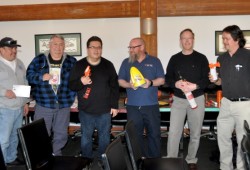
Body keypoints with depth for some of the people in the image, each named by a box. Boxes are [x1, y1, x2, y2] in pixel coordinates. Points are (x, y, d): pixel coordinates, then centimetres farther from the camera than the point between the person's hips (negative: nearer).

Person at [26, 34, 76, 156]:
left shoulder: (71, 61, 4)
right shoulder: (38, 60, 2)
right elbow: (29, 75, 2)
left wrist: (71, 97, -4)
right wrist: (41, 77, -15)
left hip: (64, 104, 2)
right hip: (43, 104, -1)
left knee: (61, 134, 12)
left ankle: (57, 156, 30)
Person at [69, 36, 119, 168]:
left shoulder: (108, 65, 3)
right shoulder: (79, 65, 0)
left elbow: (114, 87, 7)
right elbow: (71, 86, -1)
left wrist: (114, 105, 3)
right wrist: (80, 82, -23)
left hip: (105, 111, 1)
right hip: (86, 111, -1)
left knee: (105, 137, 10)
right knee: (86, 137, 10)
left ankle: (103, 161, 27)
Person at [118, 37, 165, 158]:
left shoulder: (154, 61, 4)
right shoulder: (126, 62, 9)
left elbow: (161, 80, 2)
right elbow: (120, 81, 8)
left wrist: (151, 82, -17)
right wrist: (129, 85, -13)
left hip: (151, 105, -1)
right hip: (133, 106, 2)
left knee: (154, 133, 4)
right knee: (135, 135, 8)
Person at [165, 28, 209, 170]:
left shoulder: (201, 58, 1)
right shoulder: (174, 59, 7)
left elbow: (207, 79, -3)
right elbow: (168, 78, 5)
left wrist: (194, 86, -22)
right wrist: (176, 83, -17)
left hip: (197, 99, -1)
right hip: (178, 100, 1)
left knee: (195, 133, 8)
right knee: (174, 132, -4)